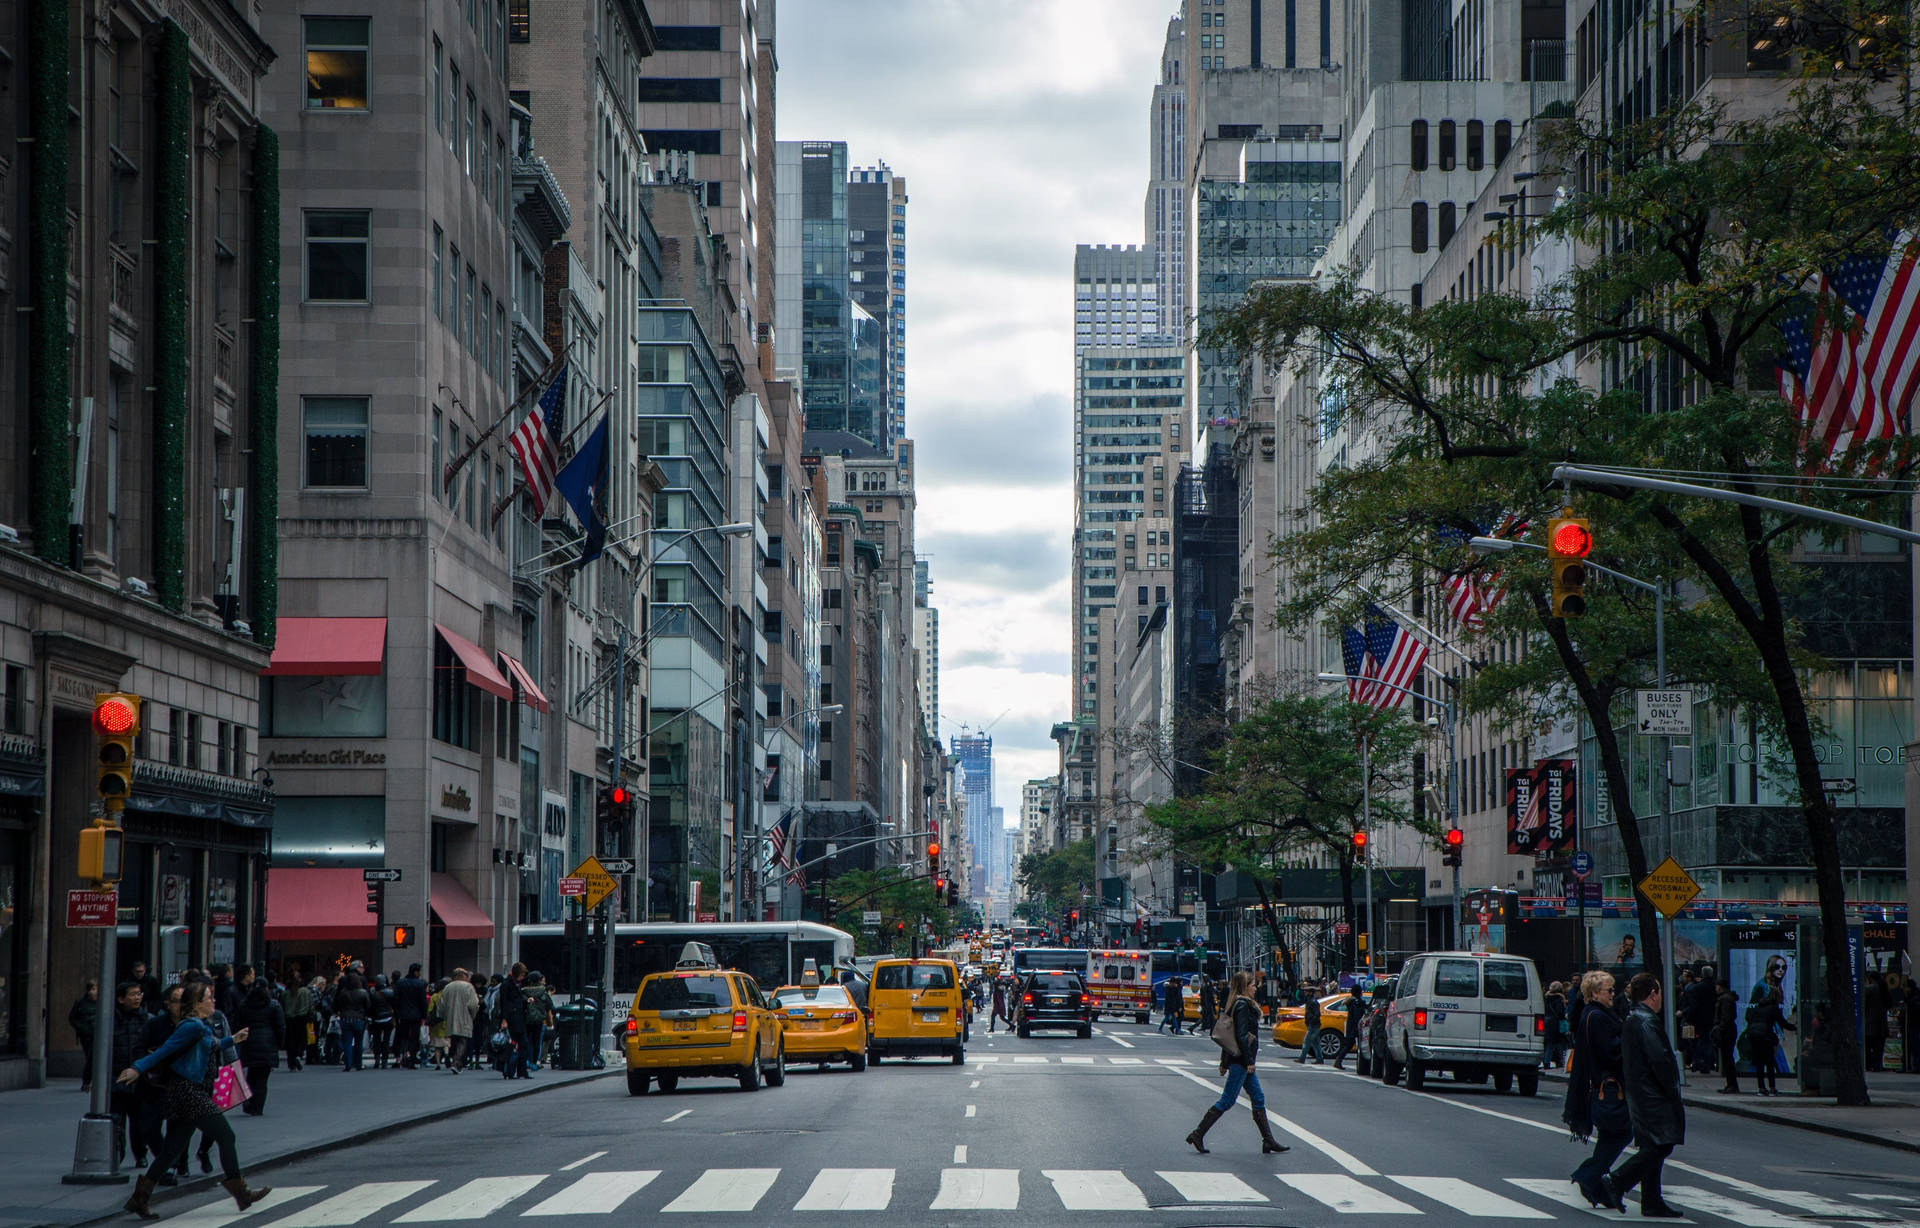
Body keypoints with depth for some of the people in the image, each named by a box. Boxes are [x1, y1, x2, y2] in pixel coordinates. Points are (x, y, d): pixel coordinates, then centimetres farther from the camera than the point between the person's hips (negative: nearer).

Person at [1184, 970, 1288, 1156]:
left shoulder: (1238, 1004, 14)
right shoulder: (1242, 1006, -15)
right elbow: (1241, 1035, -21)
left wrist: (1224, 1062, 19)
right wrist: (1249, 1061, -20)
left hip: (1236, 1058, 10)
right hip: (1241, 1060, -10)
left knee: (1258, 1098, 10)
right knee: (1227, 1100, -6)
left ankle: (1268, 1141, 12)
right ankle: (1198, 1134, -3)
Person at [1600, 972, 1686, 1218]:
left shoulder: (1630, 1021, 15)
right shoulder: (1647, 1021, -16)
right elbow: (1659, 1061, -21)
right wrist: (1674, 1094, -13)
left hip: (1638, 1095, 10)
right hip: (1653, 1096, -10)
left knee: (1652, 1149, 11)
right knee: (1658, 1146, -9)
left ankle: (1652, 1203, 11)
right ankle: (1616, 1183, -13)